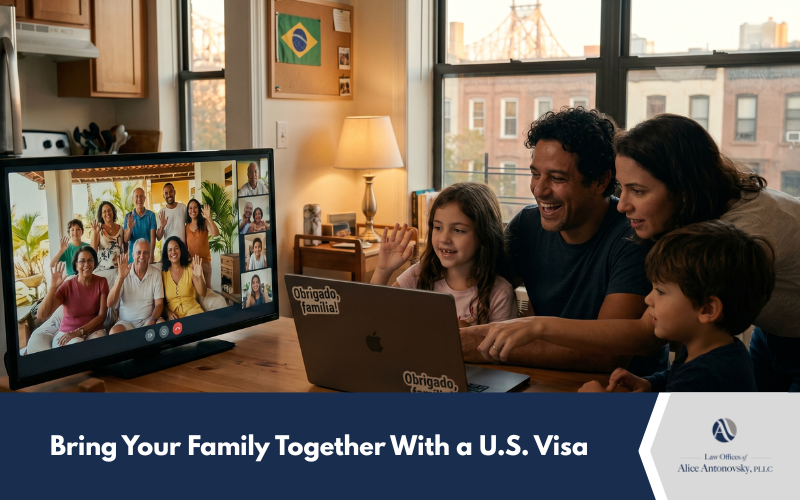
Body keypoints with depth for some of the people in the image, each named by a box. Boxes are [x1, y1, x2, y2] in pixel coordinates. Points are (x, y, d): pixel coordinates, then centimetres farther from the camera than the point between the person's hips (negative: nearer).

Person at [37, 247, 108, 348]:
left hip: (94, 330, 1)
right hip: (67, 332, 0)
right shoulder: (67, 286, -3)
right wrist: (53, 287, -24)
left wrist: (79, 331, -16)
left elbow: (102, 315, -4)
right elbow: (42, 314, -13)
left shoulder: (101, 282, 0)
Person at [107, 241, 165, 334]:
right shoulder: (125, 273, -1)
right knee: (114, 332, -33)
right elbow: (110, 304, -11)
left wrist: (152, 321, -22)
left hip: (148, 319, 0)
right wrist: (121, 278, -22)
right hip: (126, 322, 0)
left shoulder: (156, 274, 2)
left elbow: (159, 304, 0)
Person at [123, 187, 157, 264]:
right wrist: (129, 229, -19)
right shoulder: (128, 216, 5)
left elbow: (153, 237, -3)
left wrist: (151, 255, -13)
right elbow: (125, 240, 1)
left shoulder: (151, 215, 0)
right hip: (133, 255, 1)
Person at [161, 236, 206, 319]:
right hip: (172, 312, 0)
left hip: (191, 309, 0)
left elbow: (202, 294, -5)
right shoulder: (163, 273, 6)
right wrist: (168, 312, -10)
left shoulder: (190, 268, 3)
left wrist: (199, 276, -23)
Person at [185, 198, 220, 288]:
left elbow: (215, 234, -24)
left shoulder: (204, 223, -5)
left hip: (204, 261, -3)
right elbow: (185, 245, 13)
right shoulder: (186, 227, 6)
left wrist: (209, 218, -31)